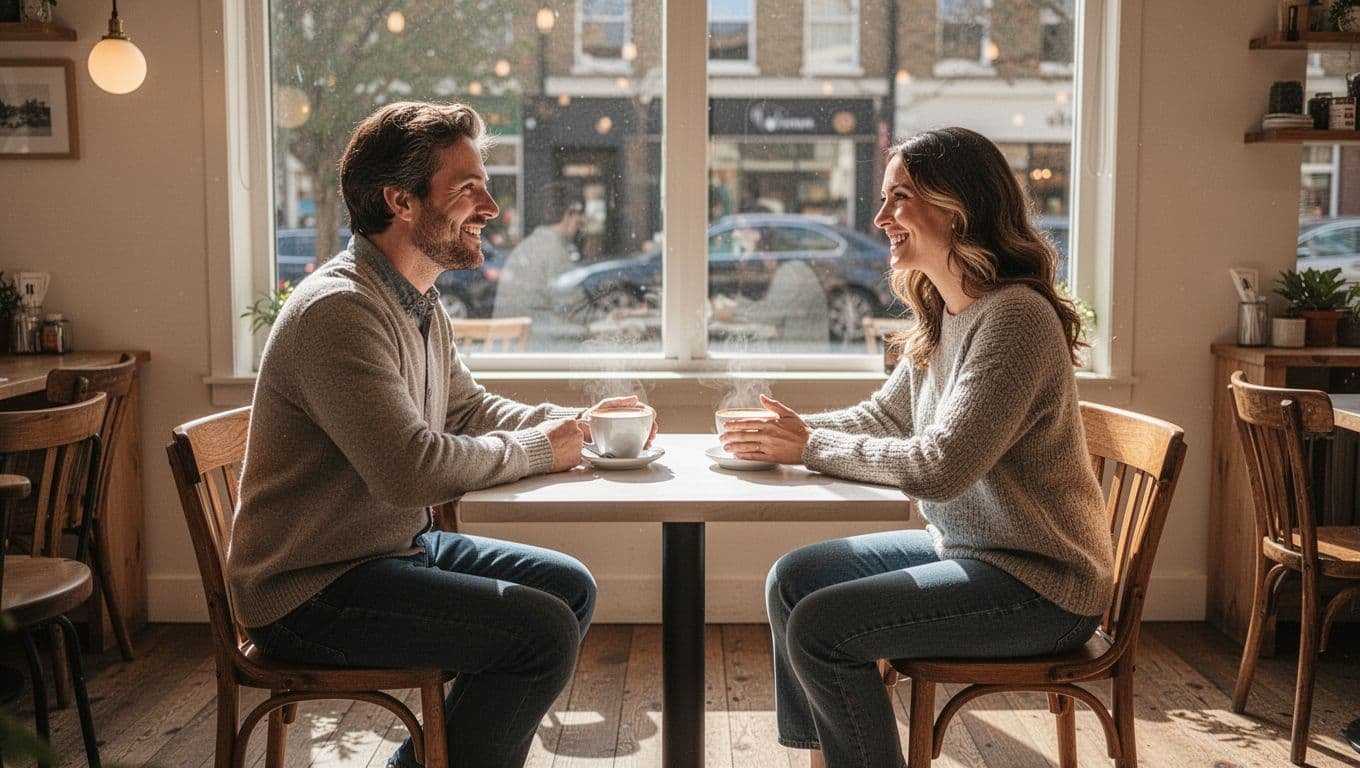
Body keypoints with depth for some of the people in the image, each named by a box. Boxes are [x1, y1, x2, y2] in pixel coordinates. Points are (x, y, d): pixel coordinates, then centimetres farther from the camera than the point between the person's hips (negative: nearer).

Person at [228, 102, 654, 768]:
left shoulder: (419, 304, 9)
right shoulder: (338, 310, -24)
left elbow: (469, 408, 18)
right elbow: (410, 469, -31)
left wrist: (576, 422, 1)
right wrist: (537, 450, -17)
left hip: (396, 546, 10)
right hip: (311, 593, -10)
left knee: (569, 587, 12)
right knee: (543, 632, -19)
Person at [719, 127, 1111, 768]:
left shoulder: (1014, 316, -23)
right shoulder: (943, 313, 6)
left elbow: (939, 466, -28)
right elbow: (882, 415, 14)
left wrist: (810, 447, -17)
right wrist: (792, 431, -4)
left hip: (1039, 583, -9)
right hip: (963, 546, 9)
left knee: (821, 626, -19)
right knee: (792, 579, 8)